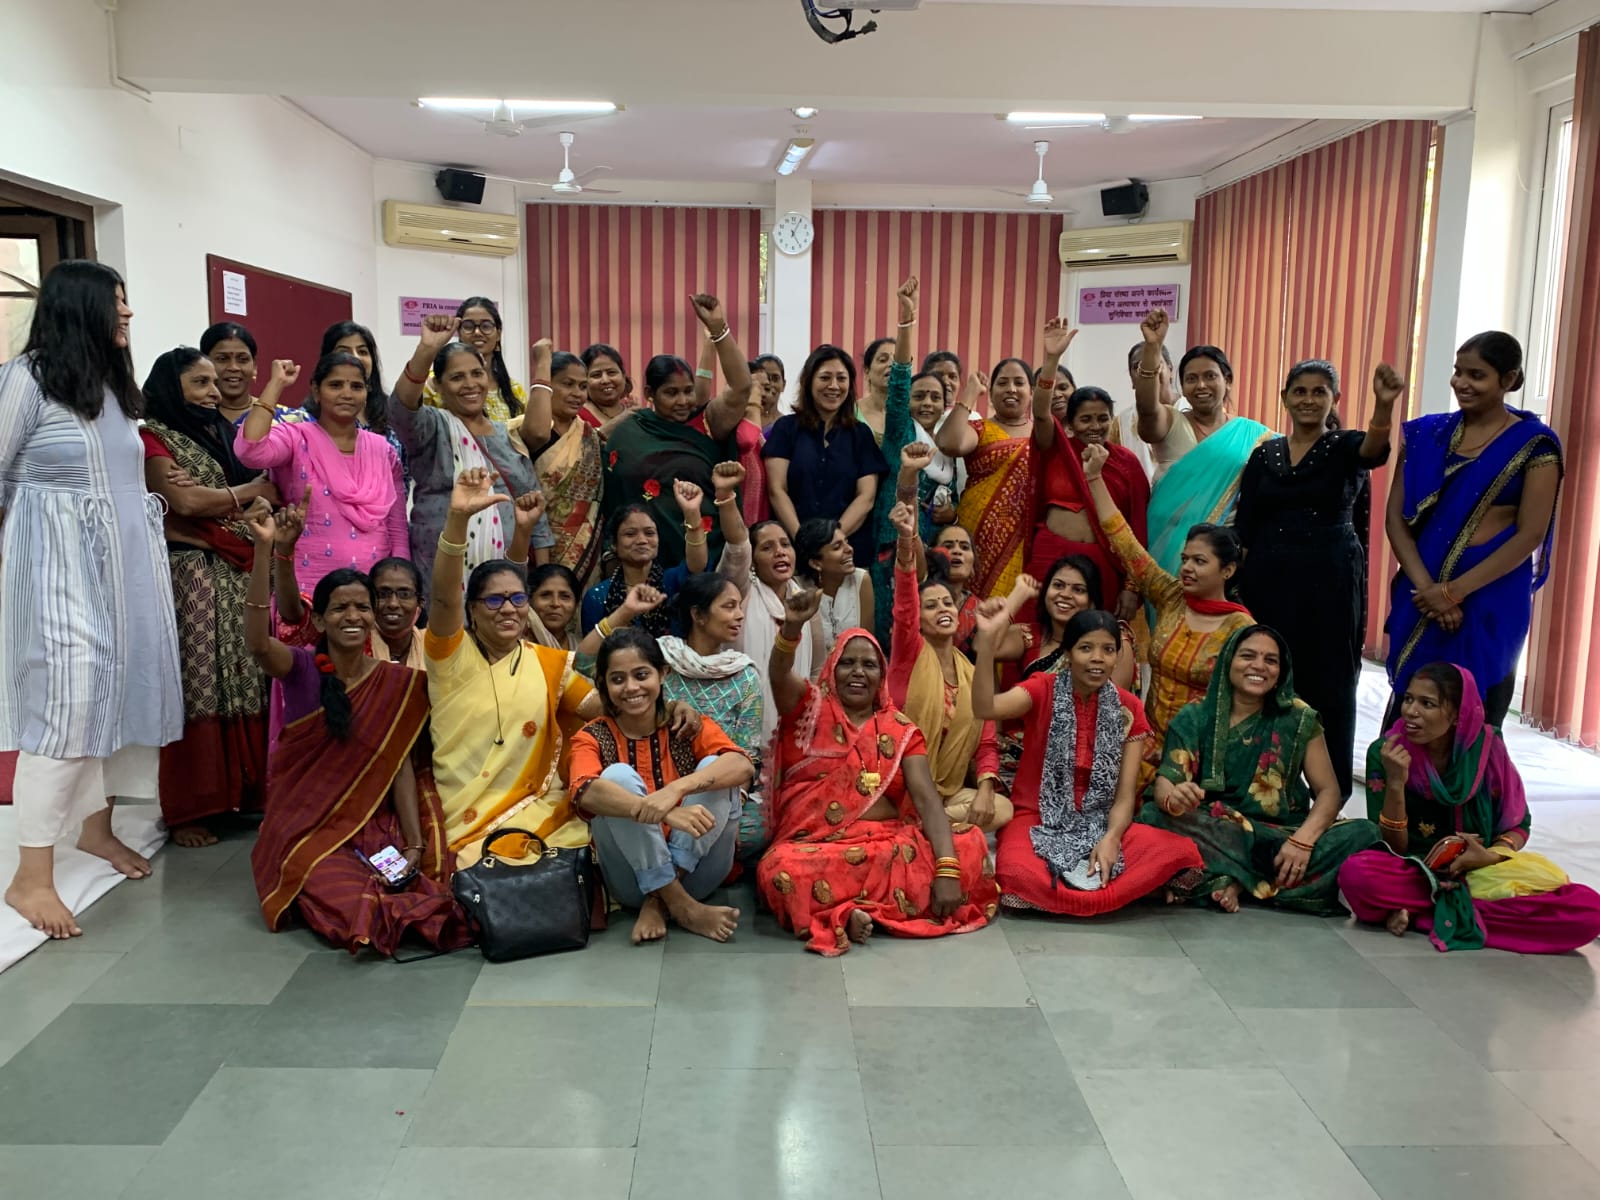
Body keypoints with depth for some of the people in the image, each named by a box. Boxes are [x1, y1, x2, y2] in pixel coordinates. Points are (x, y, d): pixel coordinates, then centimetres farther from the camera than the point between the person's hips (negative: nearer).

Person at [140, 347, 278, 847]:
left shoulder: (223, 432, 19)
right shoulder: (153, 438, 1)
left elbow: (269, 496, 11)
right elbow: (183, 501, -12)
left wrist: (208, 493, -5)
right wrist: (246, 492, 0)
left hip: (240, 573, 6)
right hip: (189, 574, -6)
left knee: (245, 683, 2)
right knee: (195, 690, -6)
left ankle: (245, 791, 10)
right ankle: (188, 809, 1)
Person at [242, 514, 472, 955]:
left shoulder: (397, 682, 2)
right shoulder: (301, 668, -4)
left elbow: (402, 767, -2)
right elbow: (257, 642, -26)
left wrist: (415, 843, -14)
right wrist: (263, 546, -35)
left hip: (373, 820, 2)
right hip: (305, 823, -1)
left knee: (426, 882, -26)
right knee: (336, 889, -31)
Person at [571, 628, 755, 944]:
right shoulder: (592, 738, -3)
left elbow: (743, 766, -21)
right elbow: (586, 792, -28)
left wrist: (676, 789, -40)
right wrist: (663, 812, -45)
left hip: (696, 872, 1)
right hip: (633, 879, -1)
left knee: (713, 767, -20)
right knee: (618, 776, -23)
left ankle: (658, 901, -20)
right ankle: (680, 905, -22)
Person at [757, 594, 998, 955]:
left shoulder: (901, 729, 13)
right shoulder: (809, 707, 11)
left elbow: (927, 799, -1)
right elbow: (779, 674, -13)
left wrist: (947, 868, -17)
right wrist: (792, 627, -35)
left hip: (888, 841, 4)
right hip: (816, 846, -4)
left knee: (970, 843, -23)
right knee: (782, 870, -38)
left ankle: (841, 908, -20)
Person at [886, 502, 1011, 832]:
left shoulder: (973, 676, 8)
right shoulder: (909, 653, -4)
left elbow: (987, 744, 8)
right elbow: (904, 605, -25)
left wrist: (985, 789, -14)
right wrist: (906, 540, -43)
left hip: (949, 793, 6)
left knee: (1002, 809, -21)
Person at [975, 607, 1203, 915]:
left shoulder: (1128, 709, 2)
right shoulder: (1043, 690, -6)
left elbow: (1125, 793, -2)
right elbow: (985, 708, -27)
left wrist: (1110, 838, -22)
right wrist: (987, 641, -40)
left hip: (1099, 823, 3)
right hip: (1039, 820, -3)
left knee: (1177, 852, -23)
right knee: (1020, 873, -37)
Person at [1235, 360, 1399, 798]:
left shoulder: (1345, 447, 1)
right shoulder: (1264, 455, 10)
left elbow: (1375, 449, -25)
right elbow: (1243, 531, 7)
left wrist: (1384, 405, -45)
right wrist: (1238, 586, -1)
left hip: (1330, 582, -3)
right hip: (1268, 582, 3)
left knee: (1329, 688, 2)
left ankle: (1333, 798, 13)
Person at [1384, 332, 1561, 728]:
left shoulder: (1534, 443, -4)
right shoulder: (1425, 434, 6)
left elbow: (1530, 535, -9)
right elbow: (1396, 517, 1)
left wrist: (1454, 591, -15)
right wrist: (1425, 587, -12)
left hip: (1490, 599, -3)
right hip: (1421, 595, 3)